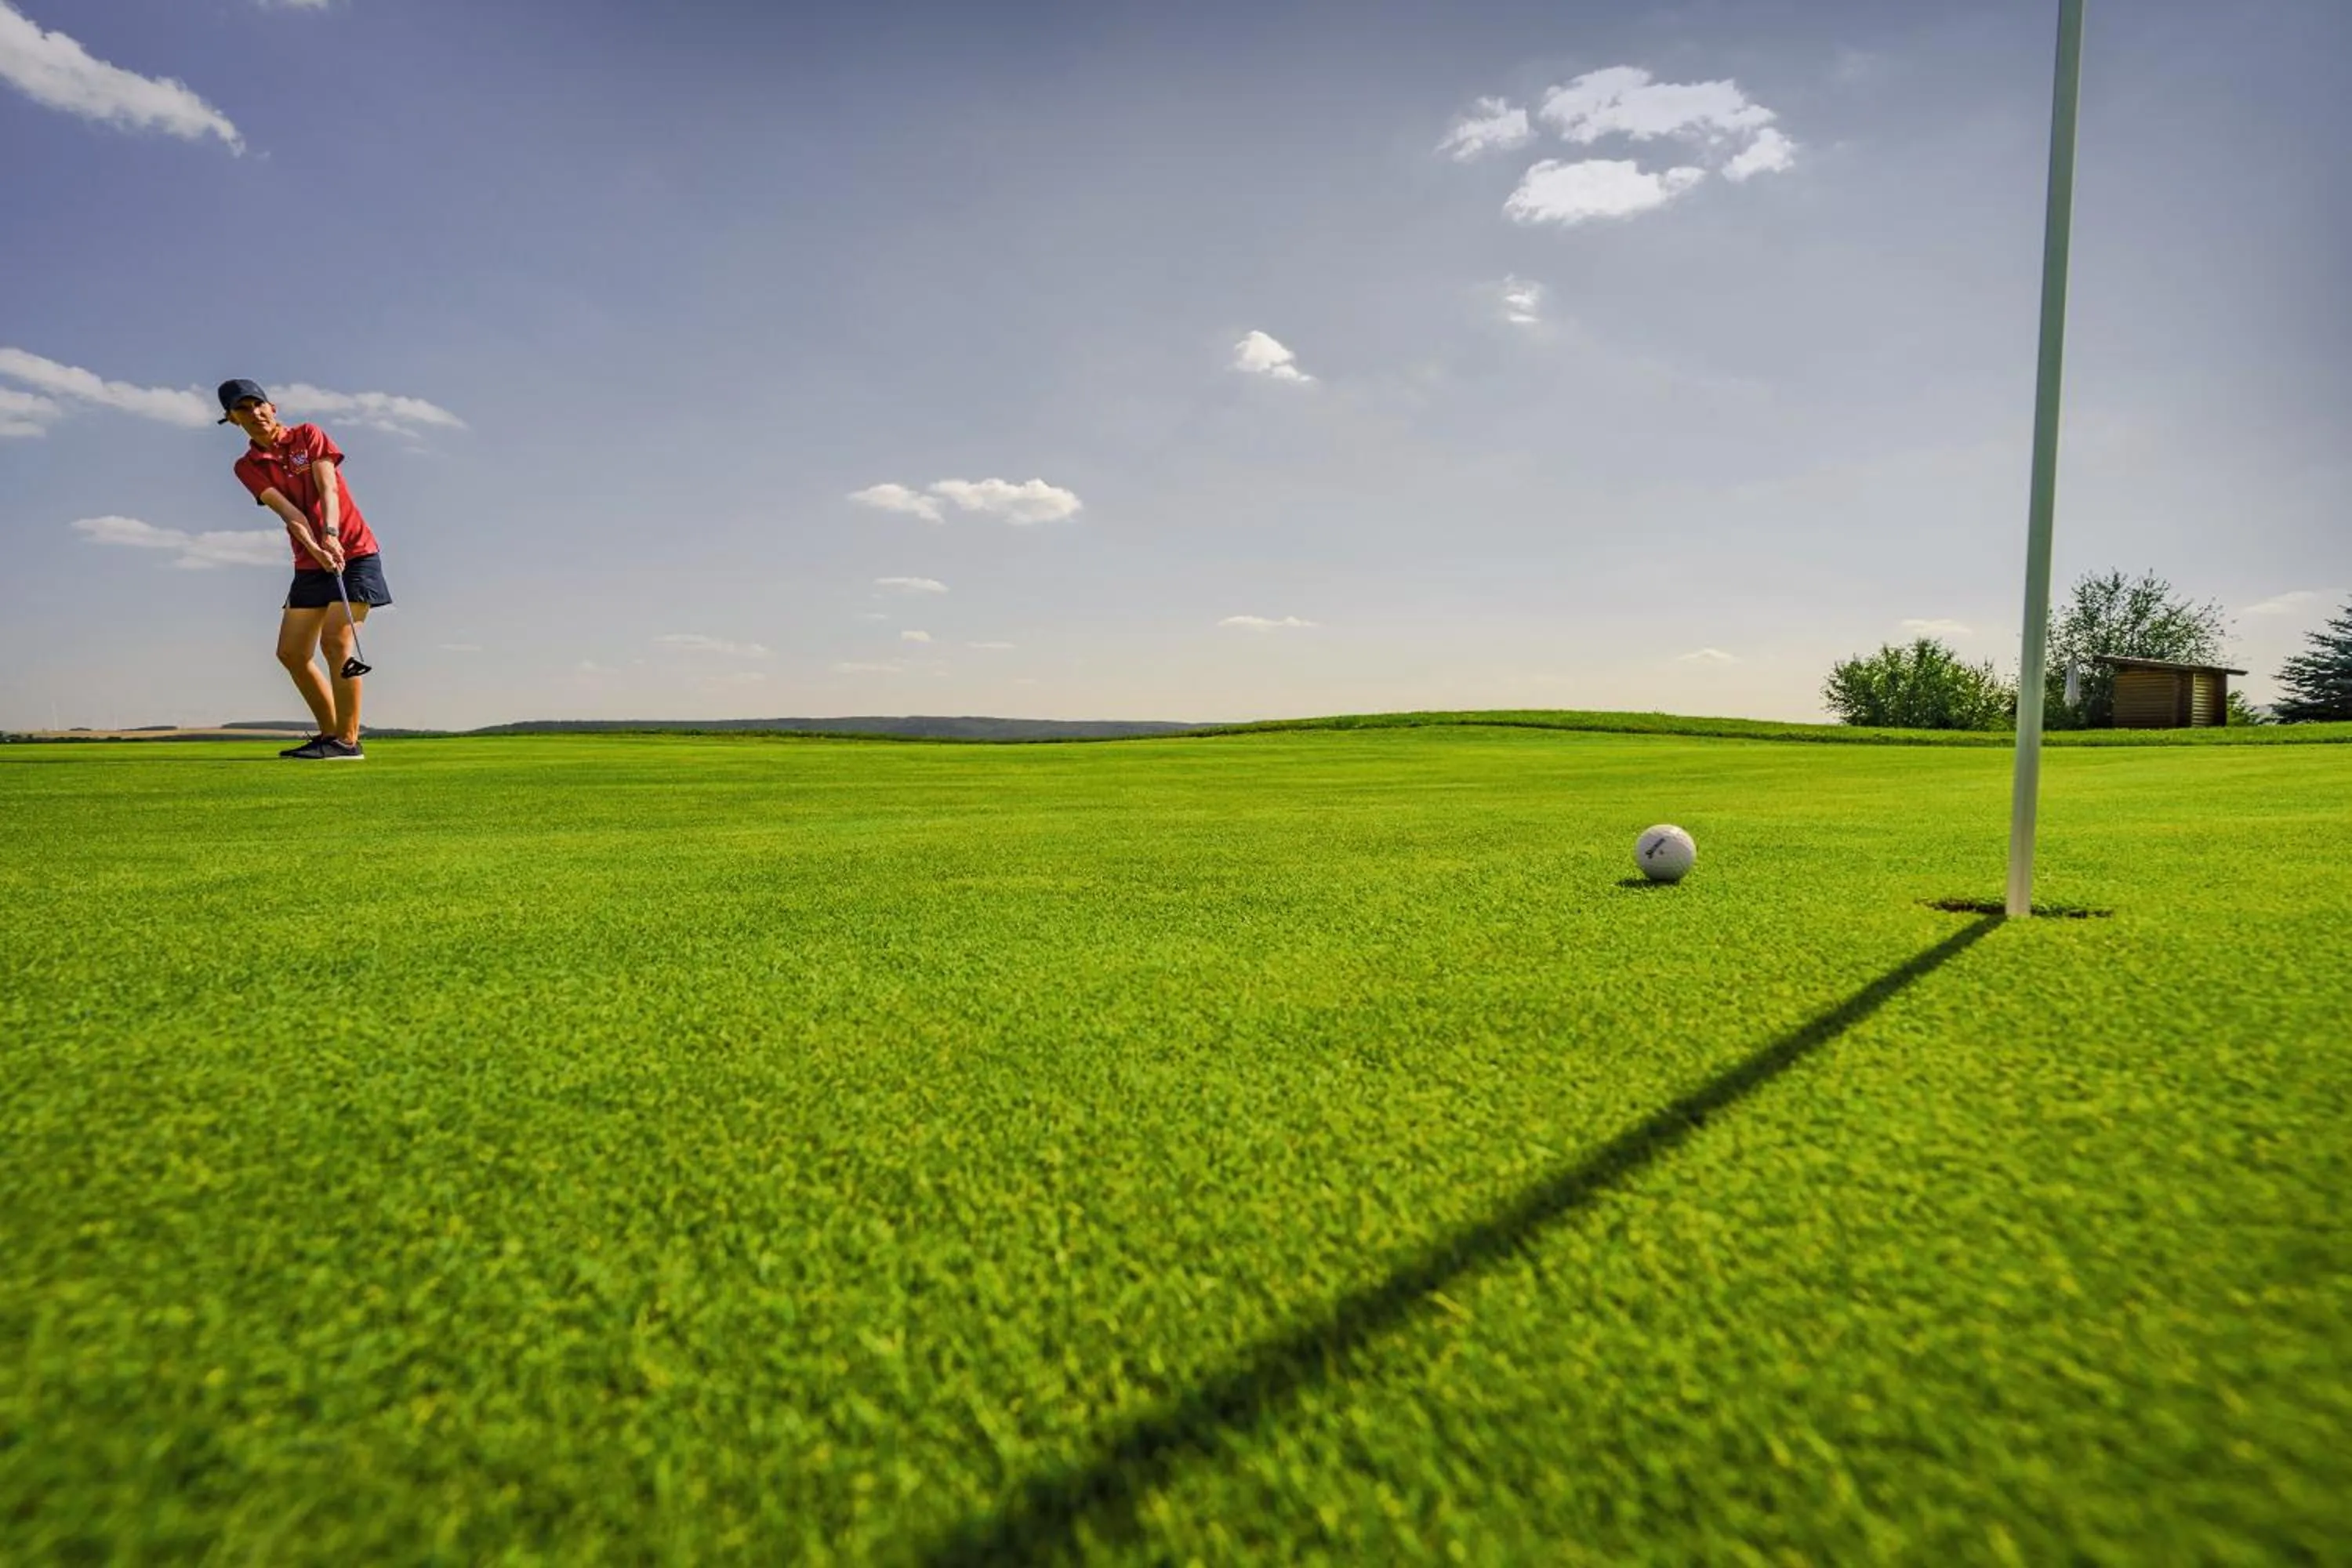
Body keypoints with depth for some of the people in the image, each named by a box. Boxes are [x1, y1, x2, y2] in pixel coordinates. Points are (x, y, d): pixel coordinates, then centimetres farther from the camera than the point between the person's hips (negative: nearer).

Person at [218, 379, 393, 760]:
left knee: (336, 640, -17)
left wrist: (330, 535, -29)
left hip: (354, 551, -5)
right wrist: (315, 548, -27)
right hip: (310, 563, 6)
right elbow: (286, 509, -10)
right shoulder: (247, 466, 7)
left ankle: (348, 741, -15)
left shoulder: (308, 435, 2)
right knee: (291, 652, 2)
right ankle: (330, 735, 12)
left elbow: (327, 487, -12)